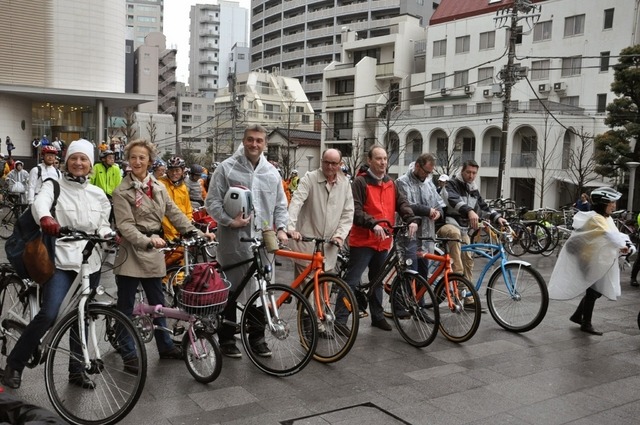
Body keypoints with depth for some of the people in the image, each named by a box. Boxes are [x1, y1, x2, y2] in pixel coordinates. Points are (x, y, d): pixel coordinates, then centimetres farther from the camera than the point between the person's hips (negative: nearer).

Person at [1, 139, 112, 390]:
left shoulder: (98, 194, 11)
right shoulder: (54, 186, -2)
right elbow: (40, 202, -24)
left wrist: (108, 235, -10)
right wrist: (45, 217, -47)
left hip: (89, 263, 4)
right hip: (60, 259, -4)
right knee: (49, 314, -16)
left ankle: (77, 370, 25)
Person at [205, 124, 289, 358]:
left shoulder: (272, 172, 12)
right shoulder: (227, 168, -1)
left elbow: (280, 205, 18)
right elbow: (212, 201, -3)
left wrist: (280, 228, 4)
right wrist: (229, 221, -15)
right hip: (233, 239, -4)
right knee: (229, 290, 5)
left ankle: (257, 337, 24)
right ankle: (226, 339, 19)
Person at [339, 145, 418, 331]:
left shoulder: (391, 184, 12)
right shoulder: (360, 182, -8)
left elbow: (402, 203, 5)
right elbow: (355, 210, -17)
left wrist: (410, 220, -14)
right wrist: (373, 224, -31)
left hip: (383, 241, 6)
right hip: (363, 240, -6)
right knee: (352, 281, -6)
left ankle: (377, 316, 31)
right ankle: (340, 319, -1)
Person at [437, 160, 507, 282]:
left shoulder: (474, 190, 13)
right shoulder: (452, 184, -11)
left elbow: (483, 207, 18)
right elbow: (454, 200, -31)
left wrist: (497, 218, 0)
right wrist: (469, 211, -49)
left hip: (463, 229, 8)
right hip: (447, 224, -7)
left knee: (468, 260, 3)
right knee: (454, 232, -40)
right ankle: (458, 274, -42)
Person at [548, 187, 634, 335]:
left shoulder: (607, 218, 12)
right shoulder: (595, 218, -20)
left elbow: (616, 234, 3)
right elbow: (607, 234, -36)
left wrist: (627, 244, -15)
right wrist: (622, 245, -48)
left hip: (601, 261, 9)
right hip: (590, 259, -9)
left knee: (596, 291, 16)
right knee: (593, 292, -1)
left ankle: (577, 316, 30)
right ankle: (586, 324, 12)